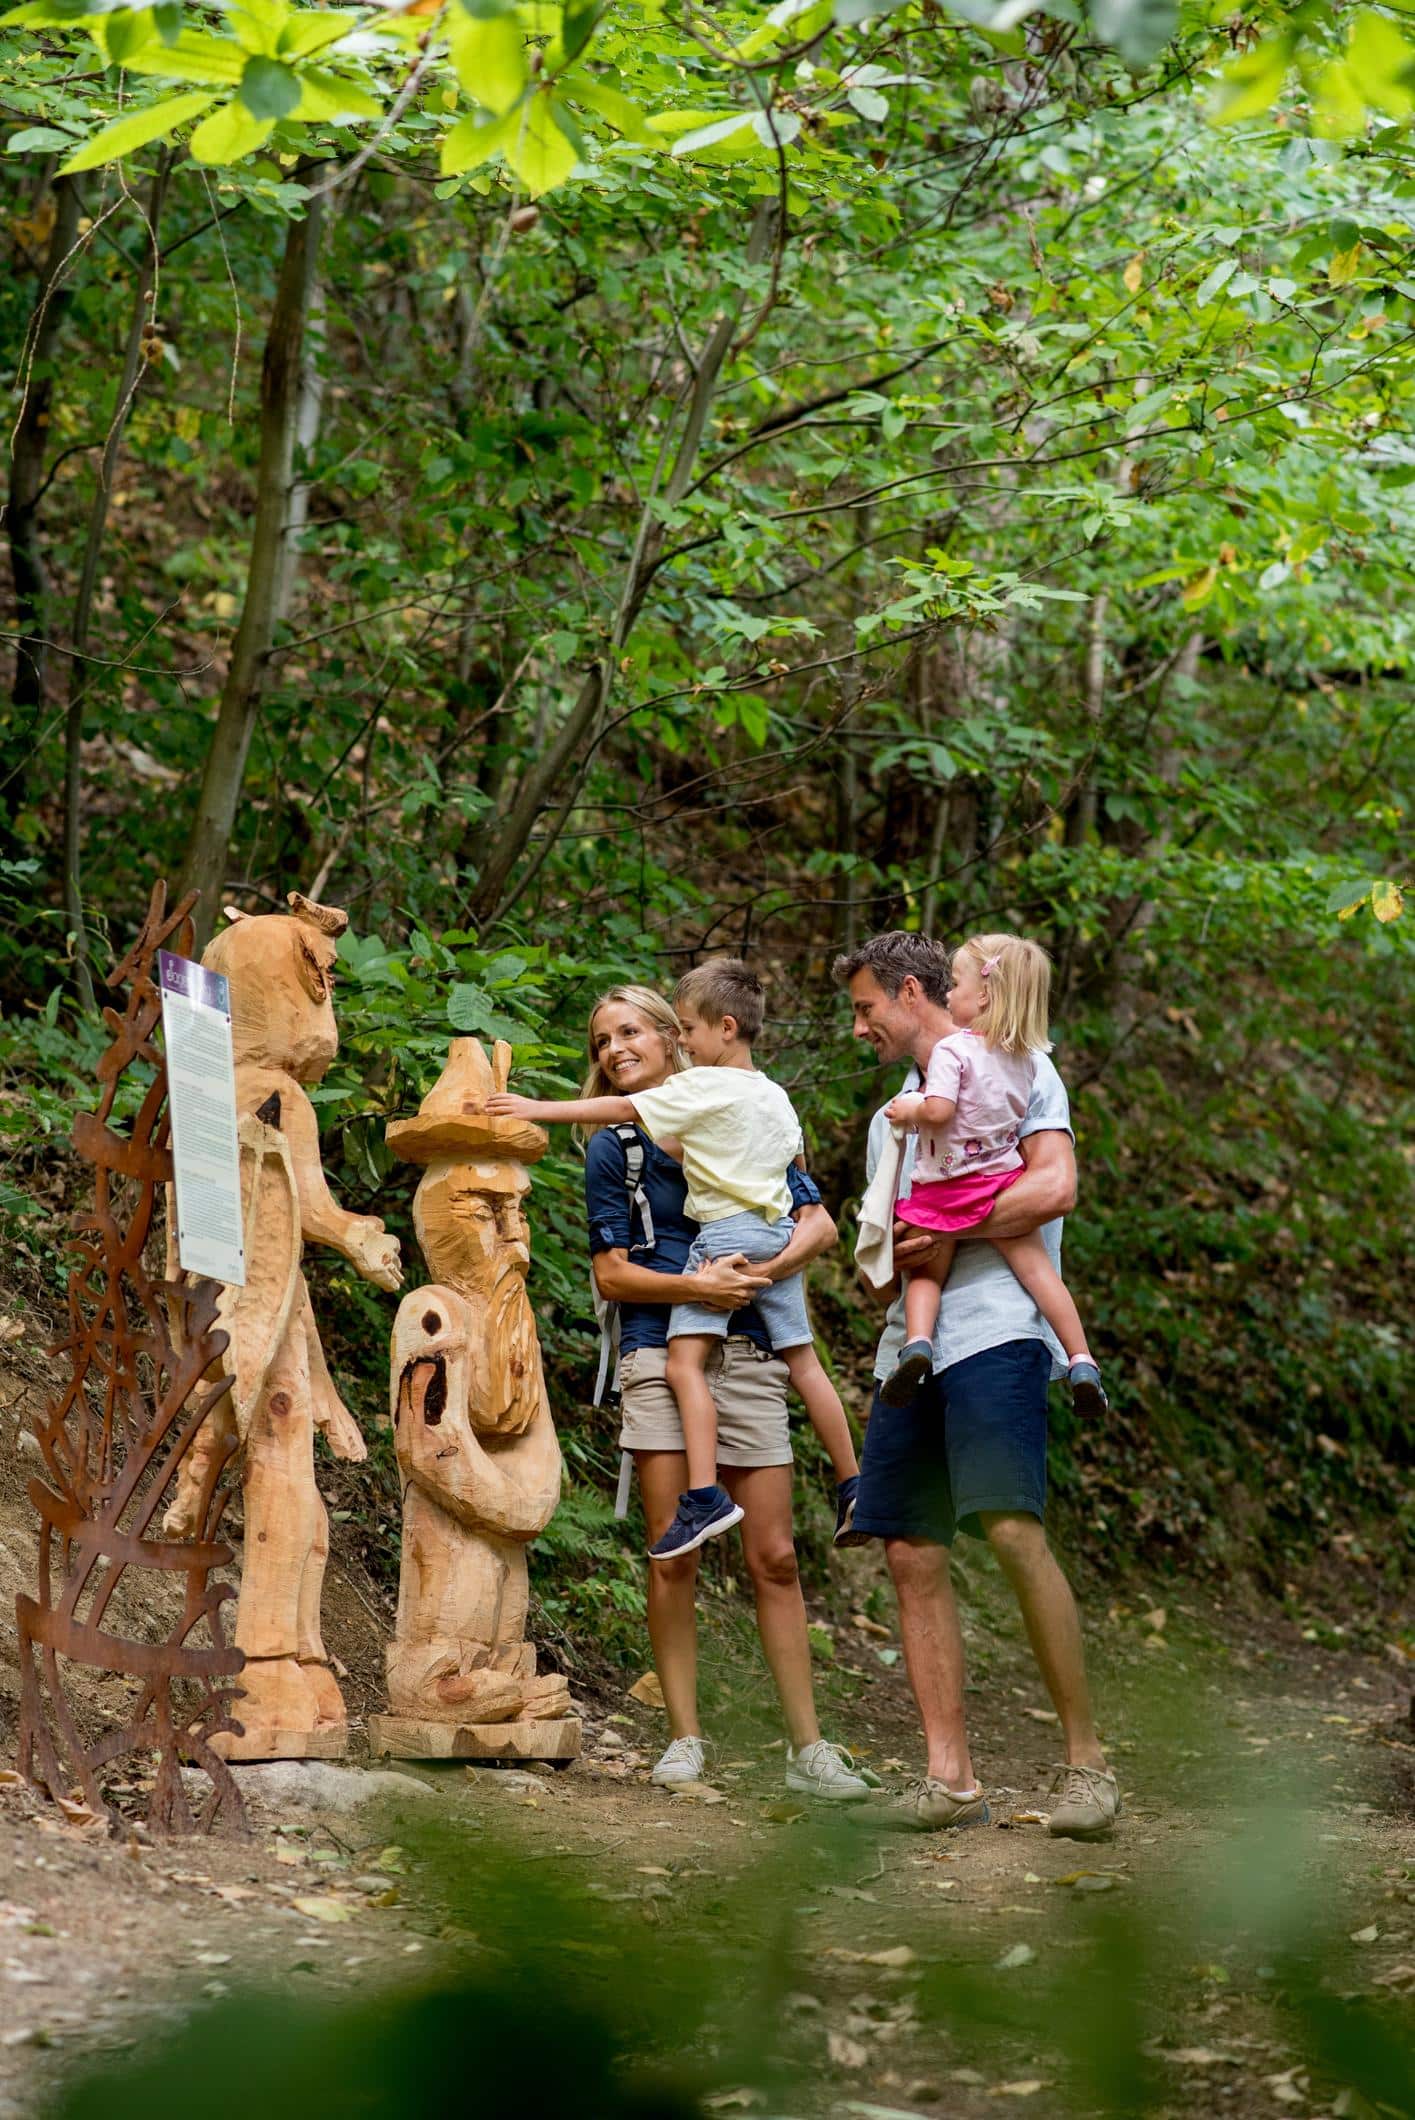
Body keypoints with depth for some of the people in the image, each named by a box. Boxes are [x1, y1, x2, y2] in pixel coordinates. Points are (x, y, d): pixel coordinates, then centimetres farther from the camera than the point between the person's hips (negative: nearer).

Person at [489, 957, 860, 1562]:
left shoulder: (701, 1086, -8)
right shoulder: (776, 1096, 14)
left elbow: (624, 1110, -11)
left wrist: (540, 1109, -10)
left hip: (724, 1233, -8)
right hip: (778, 1234, 8)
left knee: (685, 1361, -12)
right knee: (802, 1361, 13)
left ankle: (704, 1494, -25)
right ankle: (852, 1484, 18)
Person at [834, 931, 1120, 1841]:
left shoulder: (1015, 1072, 5)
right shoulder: (896, 1115, 28)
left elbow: (1054, 1189, -10)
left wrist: (940, 1232, -7)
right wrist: (886, 1254, 3)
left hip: (995, 1330, -8)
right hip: (910, 1346, 8)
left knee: (1012, 1528, -22)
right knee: (913, 1554, -2)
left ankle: (1086, 1758, -15)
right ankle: (951, 1777, 0)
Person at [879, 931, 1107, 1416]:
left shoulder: (952, 1049, -13)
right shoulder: (1025, 1058, 7)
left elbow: (939, 1109, -24)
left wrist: (908, 1111, -4)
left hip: (945, 1189, -4)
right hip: (1003, 1180, 4)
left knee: (925, 1273, 11)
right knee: (1036, 1267, 7)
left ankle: (917, 1343, -13)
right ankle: (1081, 1361, 1)